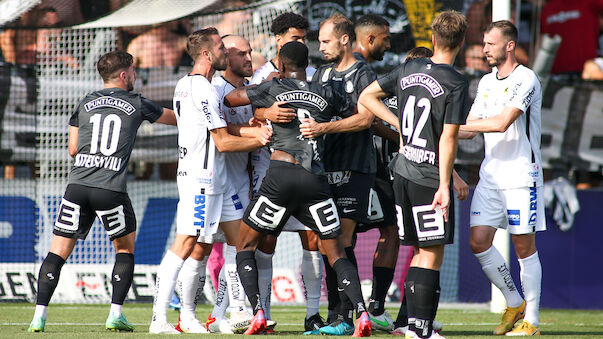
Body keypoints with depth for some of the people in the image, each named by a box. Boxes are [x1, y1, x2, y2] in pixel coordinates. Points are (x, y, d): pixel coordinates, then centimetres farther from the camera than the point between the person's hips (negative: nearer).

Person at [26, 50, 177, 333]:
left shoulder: (85, 105, 14)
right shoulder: (137, 105, 8)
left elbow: (73, 149, 17)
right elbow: (176, 119, 23)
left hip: (77, 186, 2)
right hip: (111, 189, -2)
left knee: (58, 251, 4)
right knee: (125, 248, 18)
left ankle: (39, 315, -7)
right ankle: (115, 314, 10)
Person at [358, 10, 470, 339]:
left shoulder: (409, 69, 7)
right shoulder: (456, 84, -12)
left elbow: (366, 97, 14)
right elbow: (448, 138, -15)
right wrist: (444, 186, -14)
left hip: (403, 172, 6)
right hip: (430, 178, -6)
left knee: (421, 252, 15)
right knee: (432, 255, -1)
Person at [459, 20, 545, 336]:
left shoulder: (525, 80, -12)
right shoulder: (486, 82, 13)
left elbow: (501, 123, -23)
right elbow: (472, 127, 17)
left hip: (521, 176, -7)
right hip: (490, 176, 7)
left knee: (524, 247, -3)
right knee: (478, 242, -1)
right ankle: (514, 304, 16)